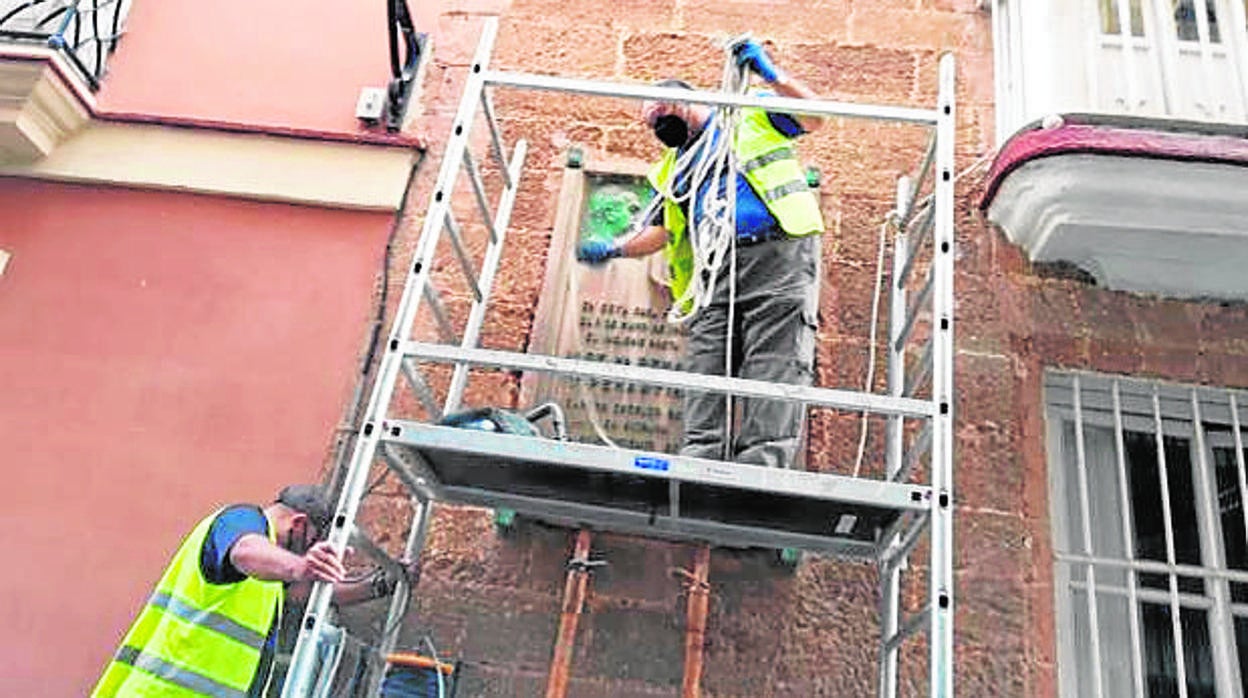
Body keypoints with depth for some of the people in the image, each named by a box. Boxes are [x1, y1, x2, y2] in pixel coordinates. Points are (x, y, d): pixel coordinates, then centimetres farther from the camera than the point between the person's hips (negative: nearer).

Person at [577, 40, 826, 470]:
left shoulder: (753, 112, 17)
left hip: (778, 252, -5)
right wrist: (614, 248, 9)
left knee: (774, 367, -14)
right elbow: (660, 233, 24)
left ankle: (762, 467, -19)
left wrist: (772, 76, -6)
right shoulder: (674, 167, 30)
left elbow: (815, 118, 5)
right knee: (705, 371, -9)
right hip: (716, 269, 5)